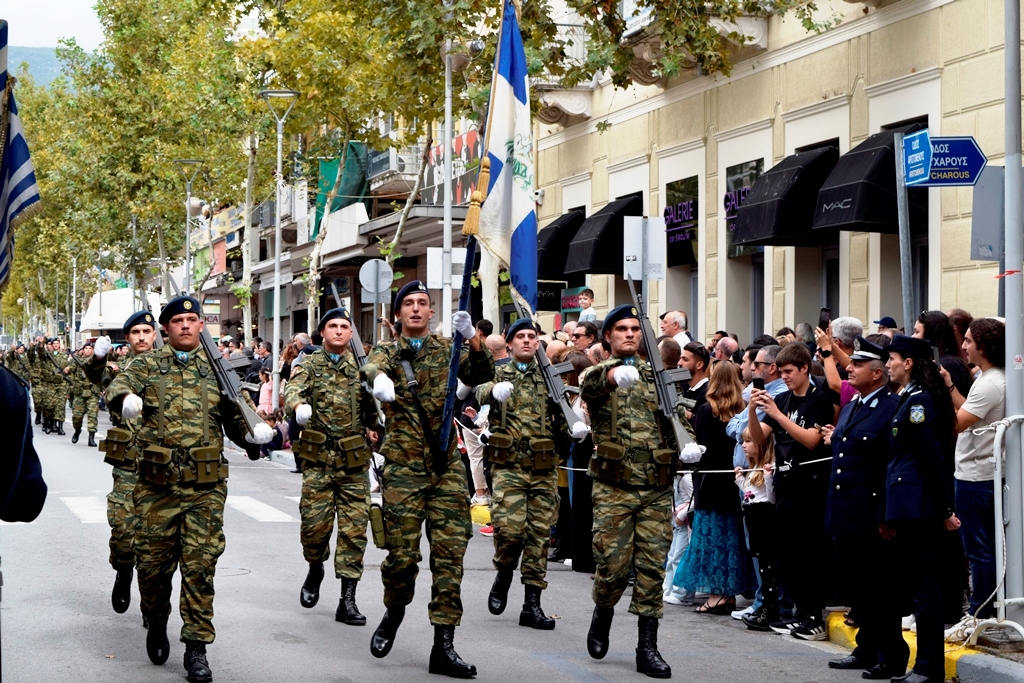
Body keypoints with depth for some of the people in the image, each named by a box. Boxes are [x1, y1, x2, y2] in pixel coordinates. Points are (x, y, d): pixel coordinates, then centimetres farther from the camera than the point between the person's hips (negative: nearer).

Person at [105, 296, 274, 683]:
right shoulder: (147, 366, 6)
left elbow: (234, 418, 10)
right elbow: (117, 387, -12)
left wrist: (253, 433, -12)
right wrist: (125, 398, -36)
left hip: (206, 486, 0)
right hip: (158, 484, 0)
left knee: (200, 566, -1)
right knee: (154, 561, 7)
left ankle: (197, 648, 5)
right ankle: (156, 624, 33)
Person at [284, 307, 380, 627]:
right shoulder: (309, 364, 5)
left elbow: (373, 406, 18)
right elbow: (294, 387, -16)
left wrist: (373, 431, 3)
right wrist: (298, 405, -37)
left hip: (354, 461, 1)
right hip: (318, 458, -1)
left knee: (354, 528, -2)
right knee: (315, 524, -4)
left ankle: (348, 600, 2)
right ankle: (315, 570, 28)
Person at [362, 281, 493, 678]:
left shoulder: (447, 351, 11)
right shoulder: (389, 352, 6)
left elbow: (480, 376, -7)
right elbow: (372, 366, -18)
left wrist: (473, 339, -27)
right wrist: (379, 377, -43)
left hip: (447, 467, 2)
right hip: (403, 466, -2)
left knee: (449, 555, -3)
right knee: (402, 554, -2)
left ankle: (443, 647, 0)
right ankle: (394, 612, 28)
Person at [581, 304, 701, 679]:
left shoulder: (657, 375, 15)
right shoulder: (598, 375, 2)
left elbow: (676, 417, 13)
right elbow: (591, 385, -23)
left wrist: (686, 443, -10)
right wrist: (615, 375, -47)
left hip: (657, 489, 3)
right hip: (614, 488, -3)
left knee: (652, 567, 0)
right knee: (614, 564, -4)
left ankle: (647, 647, 6)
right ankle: (603, 614, 26)